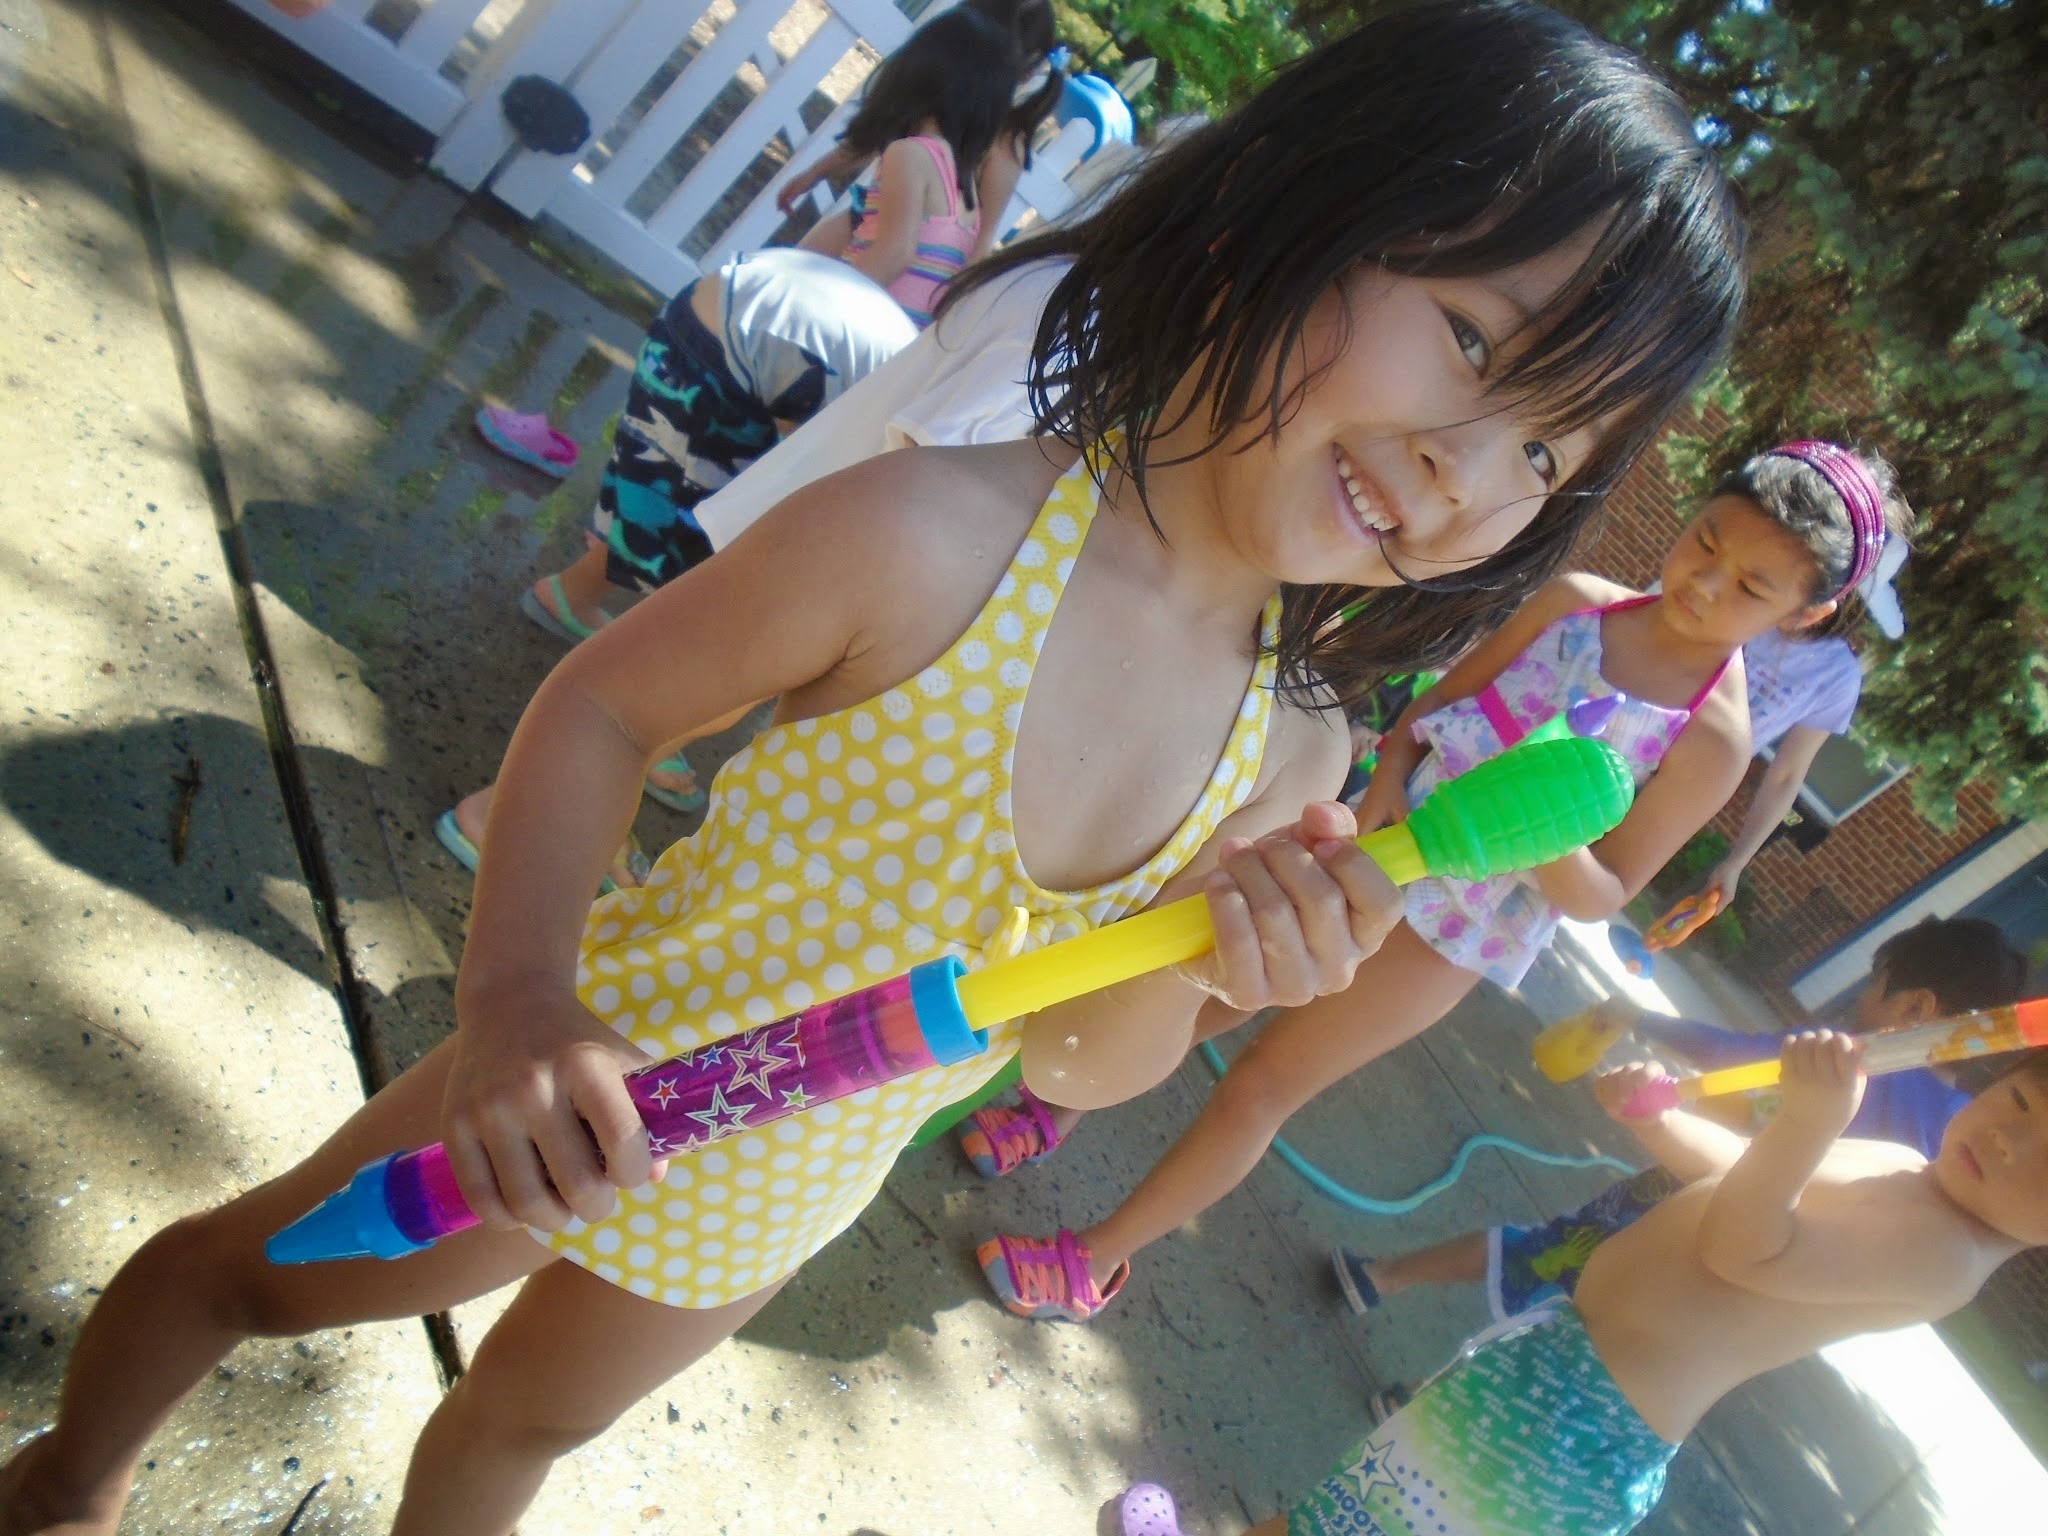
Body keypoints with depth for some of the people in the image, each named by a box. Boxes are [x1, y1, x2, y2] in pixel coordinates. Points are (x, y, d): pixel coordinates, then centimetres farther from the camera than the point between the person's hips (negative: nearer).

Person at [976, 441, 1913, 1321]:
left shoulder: (1714, 742, -15)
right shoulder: (1577, 602, -6)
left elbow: (1606, 895, -10)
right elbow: (1435, 700, 1)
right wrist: (1385, 783, -16)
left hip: (1454, 928, -4)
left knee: (1262, 1086, 2)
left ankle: (1096, 1263, 20)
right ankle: (1056, 1109, 38)